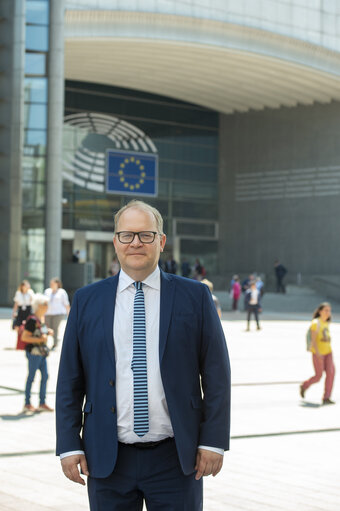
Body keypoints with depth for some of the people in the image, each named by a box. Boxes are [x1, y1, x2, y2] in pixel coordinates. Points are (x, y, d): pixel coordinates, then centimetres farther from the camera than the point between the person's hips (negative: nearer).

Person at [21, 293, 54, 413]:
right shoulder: (32, 320, -18)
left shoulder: (42, 318, 10)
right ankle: (27, 404, 10)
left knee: (45, 376, 9)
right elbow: (24, 337, -19)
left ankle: (42, 403, 17)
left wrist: (48, 332, 6)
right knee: (31, 377, 0)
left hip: (41, 352, 9)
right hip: (33, 352, -9)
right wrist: (40, 339, -22)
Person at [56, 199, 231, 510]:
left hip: (175, 460, -1)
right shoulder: (86, 301, 6)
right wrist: (69, 445, 0)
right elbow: (69, 380, 6)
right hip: (107, 459, 1)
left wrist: (213, 441, -5)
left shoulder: (195, 297, 2)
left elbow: (216, 374, 1)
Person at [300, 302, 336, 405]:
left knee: (331, 372, -10)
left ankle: (326, 398, -6)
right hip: (317, 352, -7)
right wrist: (318, 354, -26)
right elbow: (313, 339, -18)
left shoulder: (326, 323, 11)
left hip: (327, 351, 7)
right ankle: (304, 386, 28)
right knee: (318, 376, -1)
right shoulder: (316, 323, -13)